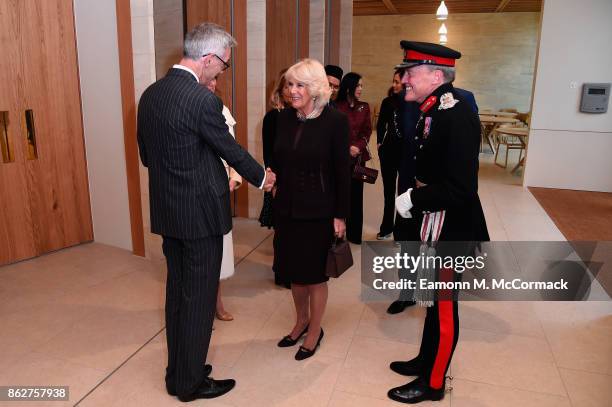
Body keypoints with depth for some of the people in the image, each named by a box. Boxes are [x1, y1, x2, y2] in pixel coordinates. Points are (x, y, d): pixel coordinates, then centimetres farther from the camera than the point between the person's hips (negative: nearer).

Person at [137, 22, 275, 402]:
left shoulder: (150, 94, 5)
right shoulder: (203, 99, -19)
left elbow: (147, 154, 12)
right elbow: (231, 150, -8)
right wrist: (262, 177, 9)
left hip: (167, 213, 8)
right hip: (200, 214, -8)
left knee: (178, 292, 19)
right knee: (199, 298, 6)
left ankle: (178, 372, 34)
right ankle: (191, 382, 23)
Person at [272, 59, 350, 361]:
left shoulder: (335, 120, -12)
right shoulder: (284, 117, 1)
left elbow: (342, 172, -10)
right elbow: (277, 162, 8)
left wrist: (340, 215, -9)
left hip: (318, 210, -5)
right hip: (287, 208, 5)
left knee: (315, 272, 10)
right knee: (293, 269, 17)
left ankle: (315, 330, 31)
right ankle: (301, 321, 40)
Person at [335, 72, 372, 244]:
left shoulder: (364, 107, 8)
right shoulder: (336, 106, -4)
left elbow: (367, 131, 5)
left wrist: (358, 147, -12)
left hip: (359, 157, 4)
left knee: (356, 194, 8)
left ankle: (354, 233, 17)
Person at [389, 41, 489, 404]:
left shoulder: (458, 116, -23)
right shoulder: (433, 111, 6)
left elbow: (460, 189, -27)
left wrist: (413, 200, -18)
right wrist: (414, 199, 3)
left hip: (449, 229, -9)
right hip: (432, 224, 9)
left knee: (443, 303, 7)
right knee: (434, 298, 22)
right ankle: (427, 360, 41)